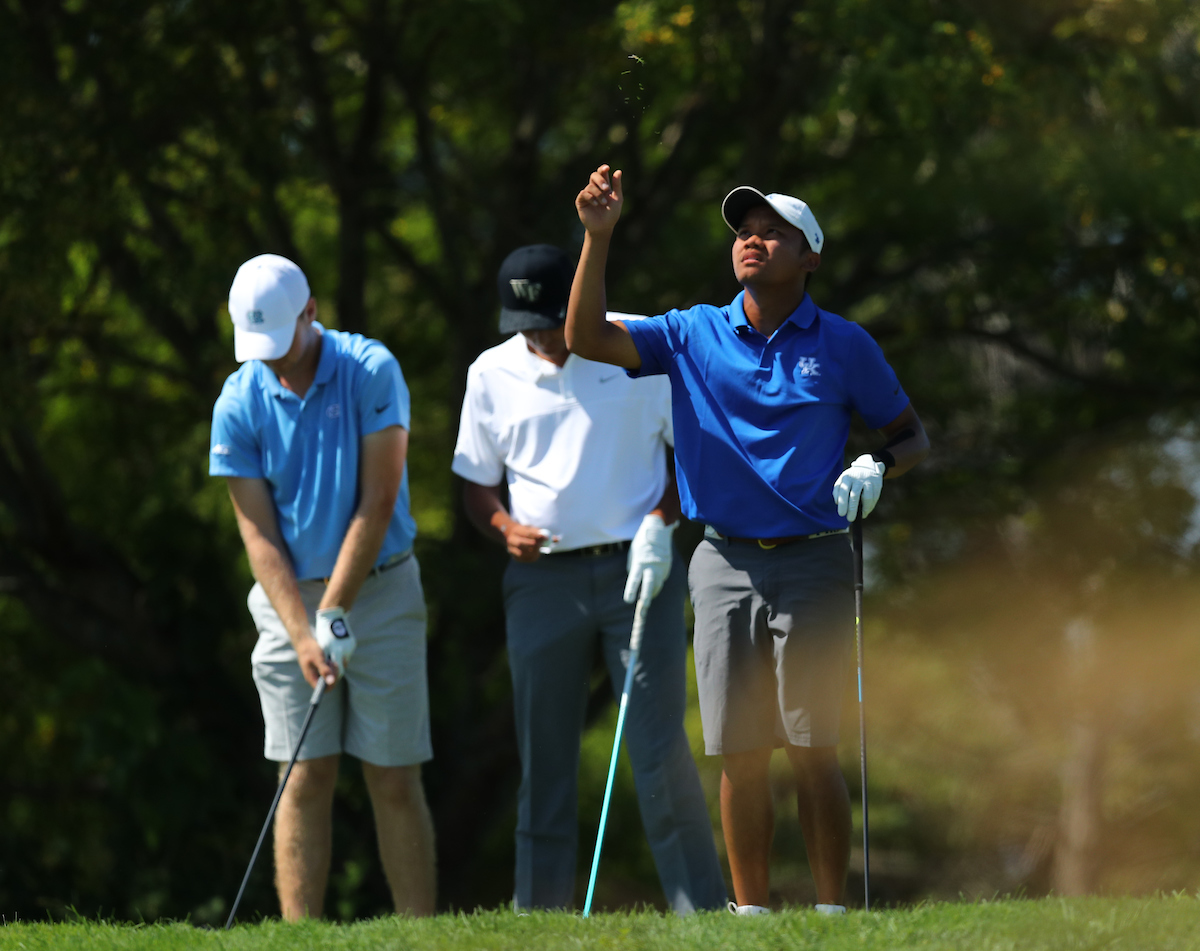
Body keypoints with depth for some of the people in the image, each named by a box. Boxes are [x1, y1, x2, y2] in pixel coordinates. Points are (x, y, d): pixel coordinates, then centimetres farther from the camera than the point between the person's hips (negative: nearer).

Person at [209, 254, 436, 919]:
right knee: (306, 779, -3)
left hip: (381, 590, -2)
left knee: (394, 780, -1)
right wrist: (303, 635, -14)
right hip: (290, 598, 2)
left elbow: (378, 503, -11)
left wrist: (336, 613, -14)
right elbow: (259, 533, -4)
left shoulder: (371, 372, -10)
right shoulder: (238, 406, -4)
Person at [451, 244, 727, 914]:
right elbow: (478, 481, 15)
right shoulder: (492, 374, 6)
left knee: (661, 751, -8)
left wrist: (660, 522, -7)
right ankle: (539, 921, 6)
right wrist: (504, 527, -6)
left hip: (638, 569, -2)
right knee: (544, 757, 2)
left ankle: (703, 912, -4)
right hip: (543, 578, 2)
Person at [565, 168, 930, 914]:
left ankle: (833, 912, -2)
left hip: (812, 563, -2)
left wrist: (876, 468, -10)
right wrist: (598, 237, -14)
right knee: (738, 753, 1)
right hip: (725, 564, 2)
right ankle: (750, 913, 7)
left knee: (813, 749, -6)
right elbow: (587, 338, -4)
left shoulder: (843, 346, 4)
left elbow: (912, 437, 12)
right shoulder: (693, 335, 7)